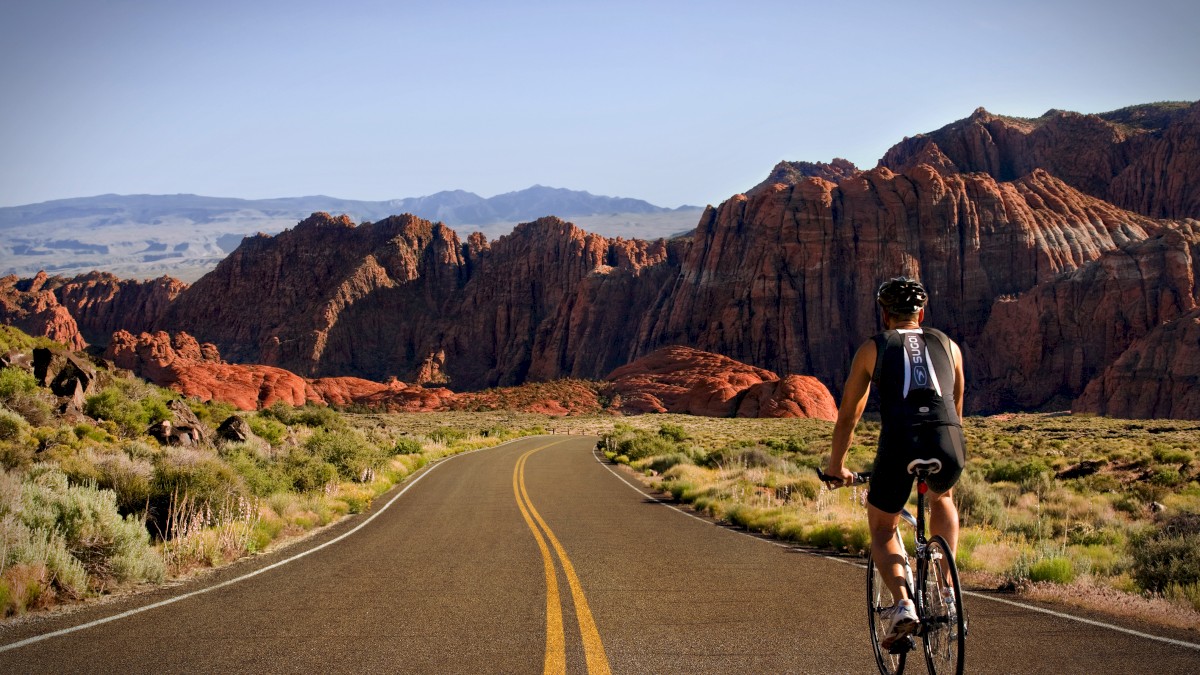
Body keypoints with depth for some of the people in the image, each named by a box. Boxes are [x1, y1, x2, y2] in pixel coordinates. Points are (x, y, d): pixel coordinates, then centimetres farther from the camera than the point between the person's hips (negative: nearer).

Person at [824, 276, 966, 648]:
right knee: (942, 497, 37)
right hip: (949, 444, 2)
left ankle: (902, 604, -5)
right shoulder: (947, 345, 26)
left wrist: (836, 465, 40)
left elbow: (848, 415, 26)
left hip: (899, 443, -2)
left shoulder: (872, 348, 21)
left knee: (882, 530, 21)